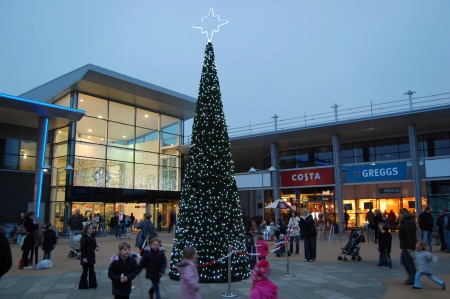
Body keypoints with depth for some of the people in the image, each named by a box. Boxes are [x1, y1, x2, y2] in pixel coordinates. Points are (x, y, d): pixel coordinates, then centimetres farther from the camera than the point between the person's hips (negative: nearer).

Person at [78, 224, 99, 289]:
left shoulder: (92, 237, 6)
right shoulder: (84, 238, -15)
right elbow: (82, 248, -18)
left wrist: (96, 247, -6)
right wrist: (83, 257, -23)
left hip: (91, 257, 7)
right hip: (85, 258, -7)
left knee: (92, 271, 12)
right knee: (85, 271, 2)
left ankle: (92, 284, 20)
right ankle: (83, 285, 14)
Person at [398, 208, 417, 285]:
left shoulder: (408, 223, -20)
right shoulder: (405, 222, 14)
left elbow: (410, 236, -25)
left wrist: (410, 247, -26)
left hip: (408, 246, -11)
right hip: (405, 246, 11)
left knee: (409, 262, -2)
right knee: (403, 260, 17)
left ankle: (413, 279, 7)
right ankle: (411, 276, 25)